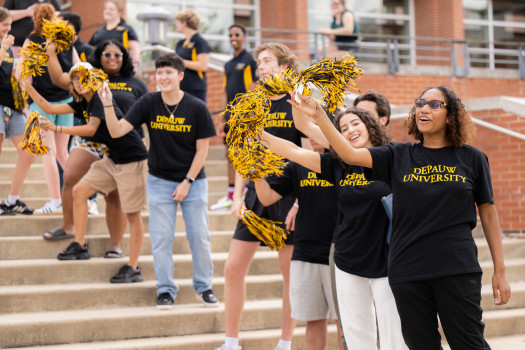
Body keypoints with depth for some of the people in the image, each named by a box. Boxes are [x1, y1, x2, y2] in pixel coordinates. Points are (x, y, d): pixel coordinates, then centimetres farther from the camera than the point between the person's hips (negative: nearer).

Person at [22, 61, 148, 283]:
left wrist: (56, 129, -35)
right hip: (113, 159, 9)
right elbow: (50, 108, 7)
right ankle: (80, 246, 12)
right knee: (79, 191, 5)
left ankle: (133, 269, -3)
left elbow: (91, 129, -30)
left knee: (132, 213, -5)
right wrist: (28, 87, 0)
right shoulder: (83, 103, 9)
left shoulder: (100, 99, -17)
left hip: (132, 160, -9)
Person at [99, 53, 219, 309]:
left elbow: (202, 148, -5)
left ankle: (204, 287, 20)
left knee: (199, 236, 3)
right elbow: (117, 131, -11)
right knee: (161, 239, 1)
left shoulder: (196, 108, -9)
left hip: (193, 181, -1)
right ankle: (166, 290, 13)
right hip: (160, 181, 1)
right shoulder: (148, 104, -6)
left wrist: (187, 182, -9)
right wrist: (108, 105, -26)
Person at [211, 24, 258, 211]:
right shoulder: (229, 64, 17)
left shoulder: (249, 60, -6)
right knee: (230, 154, 8)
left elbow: (252, 90, -11)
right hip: (231, 116, 7)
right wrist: (224, 118, 15)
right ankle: (230, 195, 12)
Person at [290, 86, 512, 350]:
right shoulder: (399, 156, 8)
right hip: (408, 271, 2)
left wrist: (499, 270, 5)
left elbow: (488, 211, 7)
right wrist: (319, 116, -14)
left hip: (457, 269, -2)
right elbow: (351, 155, -3)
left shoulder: (471, 158, 5)